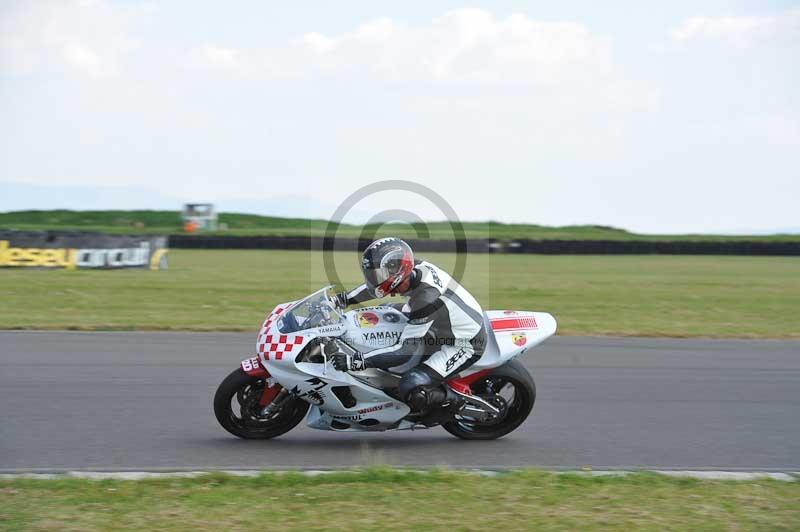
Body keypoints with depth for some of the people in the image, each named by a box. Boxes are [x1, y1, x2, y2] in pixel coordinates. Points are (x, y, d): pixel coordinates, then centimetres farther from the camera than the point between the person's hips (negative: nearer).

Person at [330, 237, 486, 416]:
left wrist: (356, 361, -36)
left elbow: (405, 351, -34)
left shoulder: (425, 299, -34)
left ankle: (455, 402, 3)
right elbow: (380, 281, 11)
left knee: (410, 390, -25)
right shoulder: (417, 268, -11)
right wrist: (344, 298, 9)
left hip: (466, 345, -10)